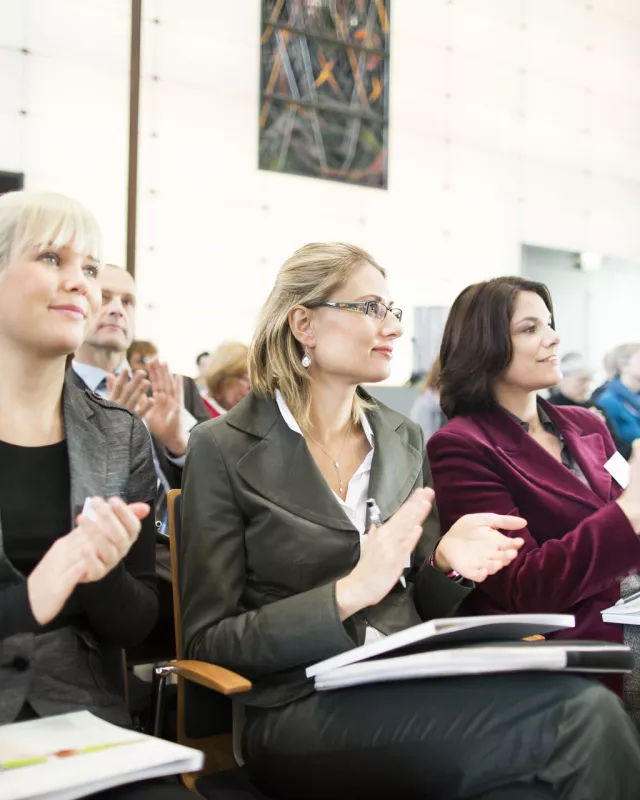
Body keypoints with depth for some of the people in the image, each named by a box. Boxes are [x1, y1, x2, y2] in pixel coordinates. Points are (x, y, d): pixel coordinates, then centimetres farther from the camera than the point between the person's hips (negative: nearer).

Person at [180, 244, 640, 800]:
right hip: (304, 713, -5)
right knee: (582, 712, -24)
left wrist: (448, 562, -6)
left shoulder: (404, 438, 13)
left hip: (414, 692, 5)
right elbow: (208, 639, -5)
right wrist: (349, 593, -19)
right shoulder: (224, 449, -3)